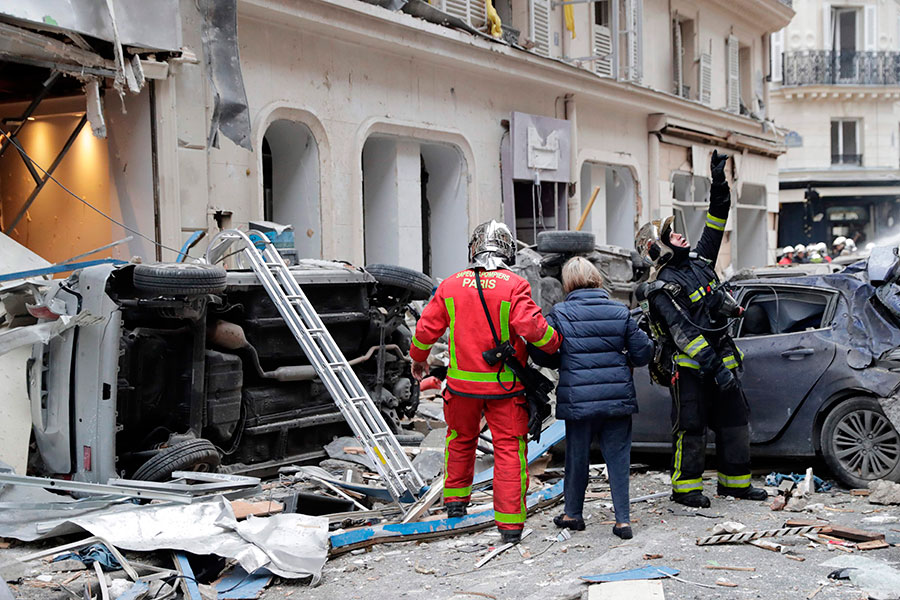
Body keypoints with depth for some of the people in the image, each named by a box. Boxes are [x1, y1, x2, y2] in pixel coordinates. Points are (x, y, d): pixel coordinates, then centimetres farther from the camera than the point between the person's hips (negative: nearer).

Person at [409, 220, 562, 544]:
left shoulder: (451, 286, 0)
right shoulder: (514, 286, -12)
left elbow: (426, 328, 5)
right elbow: (530, 326, -23)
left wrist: (418, 358, 23)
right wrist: (555, 344, -4)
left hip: (463, 383, 3)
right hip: (505, 385, -3)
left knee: (461, 439, 25)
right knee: (509, 448, 3)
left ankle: (455, 499, 37)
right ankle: (510, 522, 2)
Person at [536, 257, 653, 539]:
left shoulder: (560, 314, -4)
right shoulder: (620, 312, 1)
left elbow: (542, 354, -5)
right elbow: (642, 353, 2)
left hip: (578, 399, -1)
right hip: (618, 397, 1)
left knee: (577, 457, 14)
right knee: (618, 457, 8)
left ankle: (572, 513, 27)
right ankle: (623, 520, 7)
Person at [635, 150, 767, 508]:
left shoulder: (698, 263, 12)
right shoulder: (660, 290, -13)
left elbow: (713, 231, 18)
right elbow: (683, 333, -21)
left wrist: (719, 187, 9)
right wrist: (713, 365, -27)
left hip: (722, 361, 8)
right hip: (690, 370, -8)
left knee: (735, 421, 11)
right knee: (691, 427, -4)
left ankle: (735, 481, 22)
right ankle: (685, 486, 6)